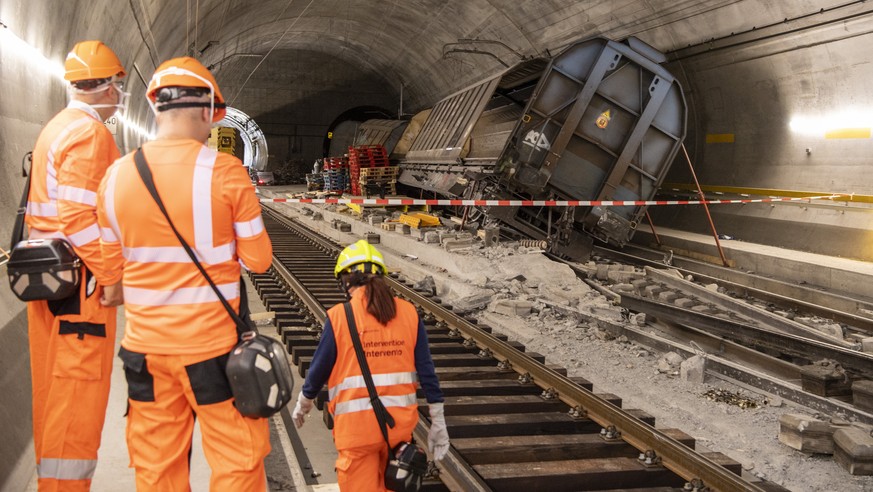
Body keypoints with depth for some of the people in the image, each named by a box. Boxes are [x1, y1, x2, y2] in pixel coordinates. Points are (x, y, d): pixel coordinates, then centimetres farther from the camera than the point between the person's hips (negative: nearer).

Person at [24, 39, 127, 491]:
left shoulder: (55, 128, 18)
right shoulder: (90, 132, -13)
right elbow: (81, 215, -22)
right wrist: (110, 277, -17)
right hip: (79, 281, -10)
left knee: (55, 388, 17)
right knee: (80, 390, -5)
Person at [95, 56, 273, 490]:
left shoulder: (116, 175, 0)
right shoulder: (223, 171, -13)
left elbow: (113, 268, 8)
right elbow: (258, 260, -7)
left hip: (144, 344, 5)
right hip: (212, 344, -4)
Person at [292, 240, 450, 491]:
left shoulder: (339, 316, -9)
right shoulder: (409, 313, 0)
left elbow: (320, 367, -1)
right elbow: (426, 370, 0)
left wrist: (303, 405, 18)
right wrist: (438, 423, 7)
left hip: (357, 425, -3)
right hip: (400, 423, 3)